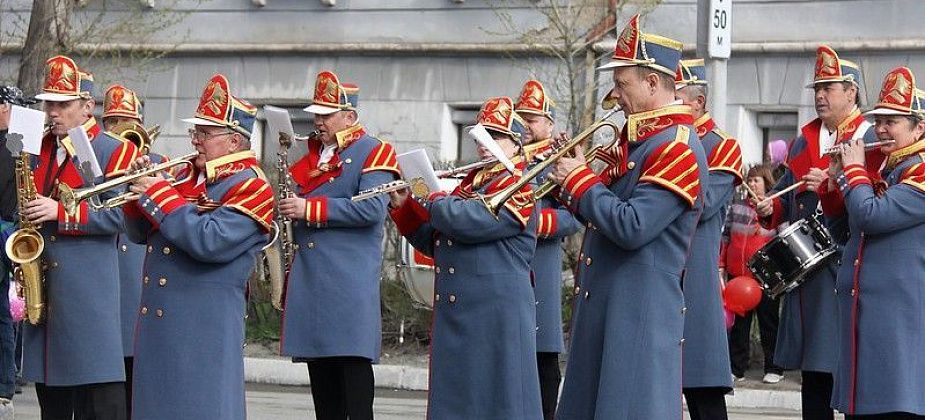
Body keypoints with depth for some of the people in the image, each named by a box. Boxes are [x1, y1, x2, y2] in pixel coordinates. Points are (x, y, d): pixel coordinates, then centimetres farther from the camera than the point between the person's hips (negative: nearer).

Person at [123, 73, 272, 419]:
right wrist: (140, 190, 1)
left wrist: (160, 194, -17)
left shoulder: (251, 188, -9)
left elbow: (210, 242, -24)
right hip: (156, 324, 8)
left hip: (205, 329, -8)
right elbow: (141, 234, 19)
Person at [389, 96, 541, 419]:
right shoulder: (470, 183, 18)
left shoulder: (518, 187, -9)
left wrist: (431, 195, -8)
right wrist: (403, 206, 10)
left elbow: (468, 222, -24)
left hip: (496, 317, -9)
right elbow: (433, 242, 23)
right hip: (454, 316, 9)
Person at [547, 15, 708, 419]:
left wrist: (580, 180, -14)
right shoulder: (638, 139, 15)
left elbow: (632, 228, -24)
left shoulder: (678, 147, -16)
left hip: (640, 313, -10)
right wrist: (572, 181, 4)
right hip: (602, 304, 10)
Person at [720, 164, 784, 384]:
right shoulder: (736, 207, 10)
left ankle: (774, 369, 13)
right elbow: (725, 237, 13)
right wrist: (721, 265, 8)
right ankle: (736, 369, 15)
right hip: (737, 275, 3)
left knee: (768, 322, 5)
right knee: (738, 323, 8)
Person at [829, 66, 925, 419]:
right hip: (863, 310, 9)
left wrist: (854, 170, -7)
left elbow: (871, 217, -22)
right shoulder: (885, 170, 19)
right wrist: (840, 179, 12)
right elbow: (846, 228, 24)